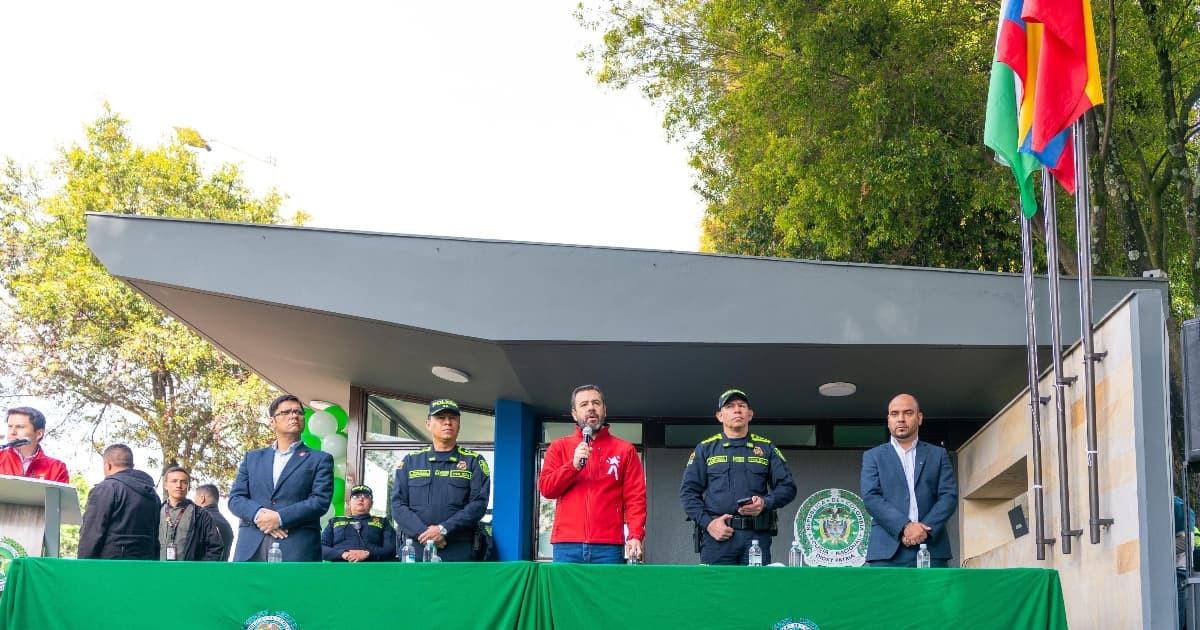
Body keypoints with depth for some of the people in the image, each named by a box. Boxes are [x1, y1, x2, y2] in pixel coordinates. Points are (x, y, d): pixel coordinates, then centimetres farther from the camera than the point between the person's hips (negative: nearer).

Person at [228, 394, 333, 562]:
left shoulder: (320, 459, 12)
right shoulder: (253, 458, 22)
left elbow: (320, 500, -1)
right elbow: (235, 498, 12)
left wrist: (280, 518, -13)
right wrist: (259, 514, -10)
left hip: (297, 549, -3)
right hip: (251, 548, 3)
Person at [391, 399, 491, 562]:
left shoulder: (474, 462, 10)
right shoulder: (410, 461, 15)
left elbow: (478, 504, -2)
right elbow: (398, 504, 6)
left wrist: (444, 529, -13)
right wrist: (423, 532, -10)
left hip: (459, 554, -1)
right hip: (414, 551, 2)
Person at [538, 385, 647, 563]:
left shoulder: (625, 450, 10)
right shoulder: (559, 447, 14)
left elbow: (635, 497, 3)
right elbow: (545, 488, 4)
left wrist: (635, 535, -11)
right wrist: (573, 465, -10)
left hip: (608, 547, -1)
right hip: (567, 547, 1)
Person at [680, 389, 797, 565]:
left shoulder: (766, 448, 16)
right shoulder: (705, 449, 13)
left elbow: (787, 487, 12)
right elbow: (688, 491, 8)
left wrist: (765, 503, -8)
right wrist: (708, 523, -6)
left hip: (757, 535, 1)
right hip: (716, 535, -1)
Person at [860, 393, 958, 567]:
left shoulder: (938, 455, 18)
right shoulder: (873, 456, 14)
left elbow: (949, 496, 7)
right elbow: (871, 497, 1)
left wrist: (925, 529, -9)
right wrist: (904, 527, -13)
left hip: (932, 548, 1)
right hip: (888, 551, -1)